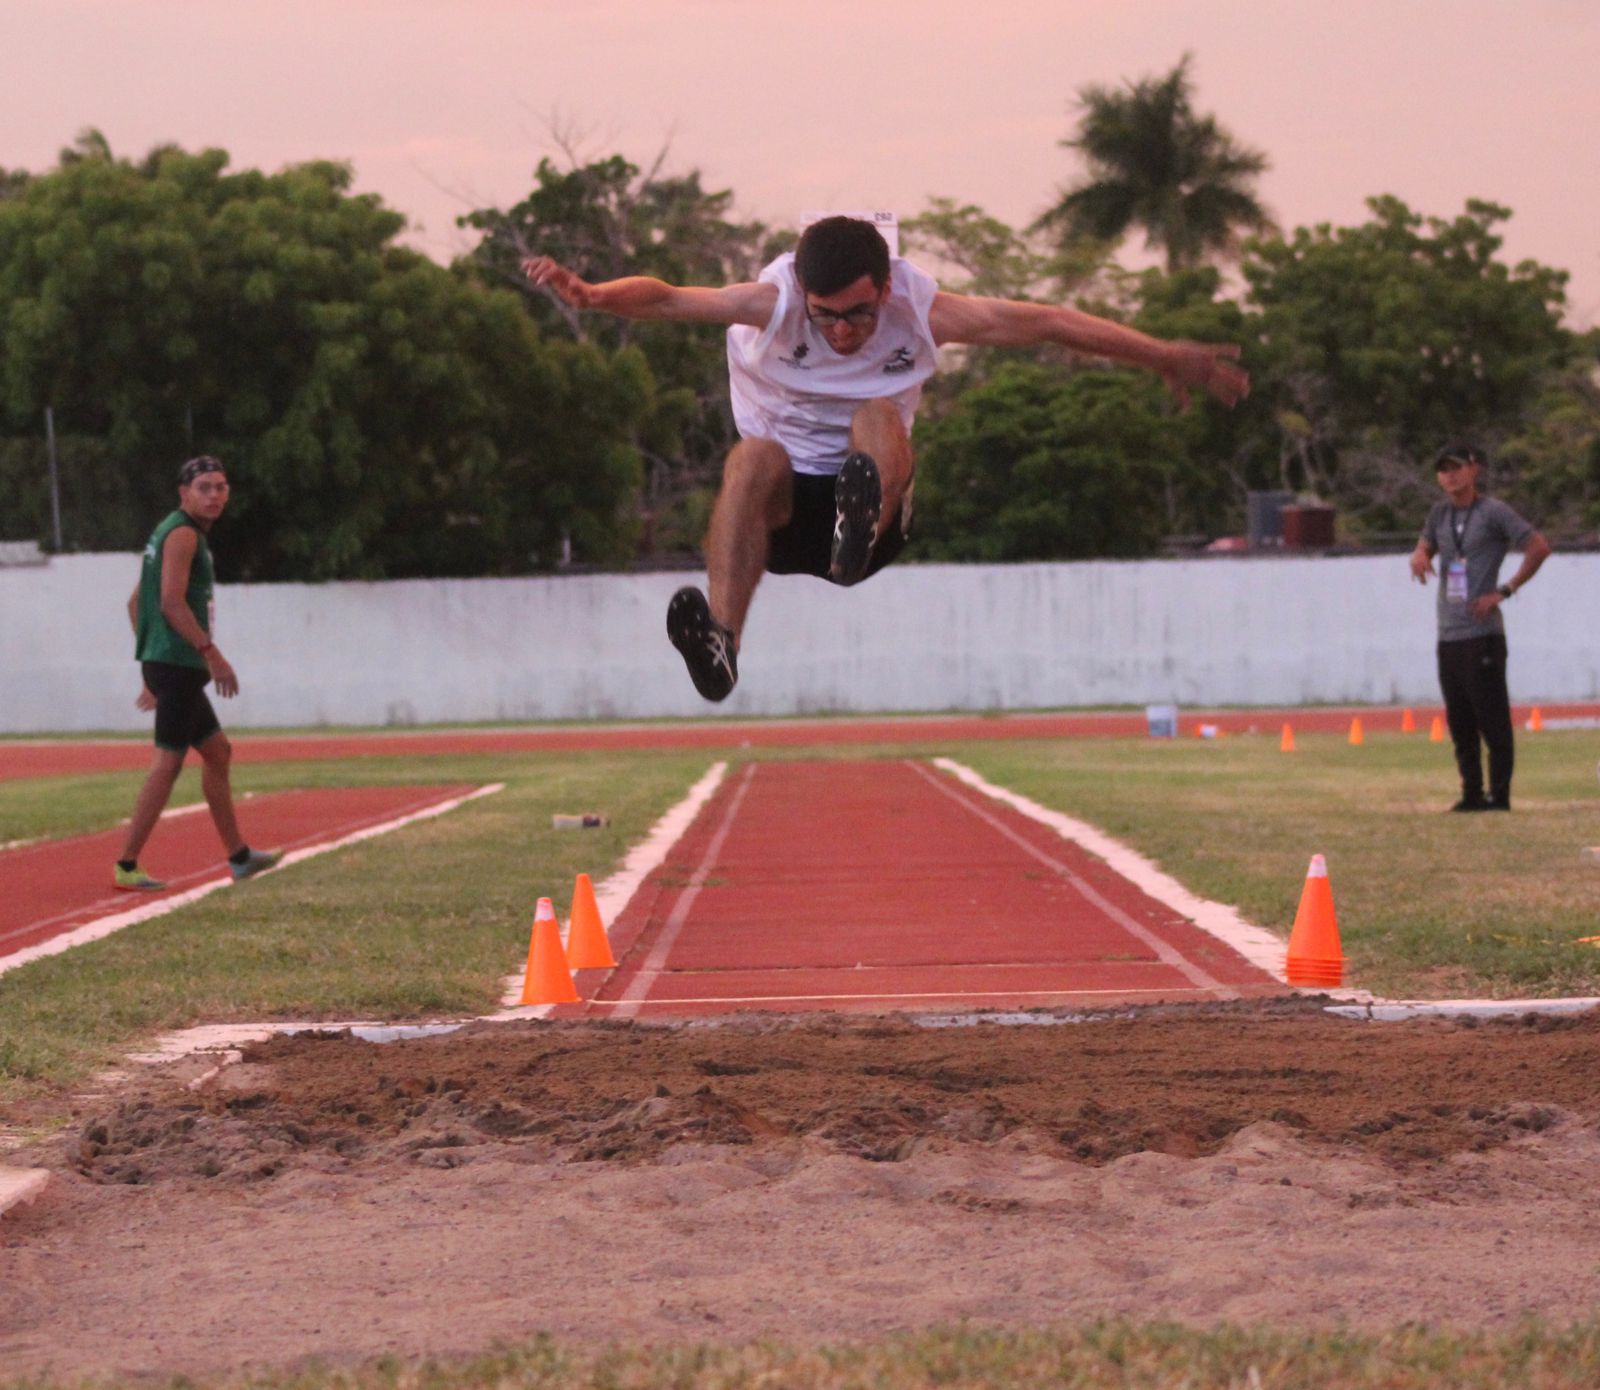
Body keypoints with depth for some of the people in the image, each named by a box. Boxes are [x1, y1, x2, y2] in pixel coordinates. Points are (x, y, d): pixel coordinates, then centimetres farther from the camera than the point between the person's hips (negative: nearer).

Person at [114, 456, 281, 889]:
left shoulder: (168, 534, 20)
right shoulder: (183, 534, -11)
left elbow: (136, 601, 23)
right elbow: (172, 602, -21)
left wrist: (153, 667, 22)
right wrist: (212, 653, -21)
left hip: (169, 664, 11)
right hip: (178, 663, -11)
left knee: (217, 751, 18)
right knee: (168, 761, -11)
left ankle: (238, 856, 25)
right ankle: (127, 866, -12)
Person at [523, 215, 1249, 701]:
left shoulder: (924, 312, -8)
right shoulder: (773, 304, -11)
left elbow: (1051, 323, -2)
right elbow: (670, 299, -24)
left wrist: (1166, 357, 0)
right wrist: (593, 295, -44)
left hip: (873, 507, 1)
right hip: (784, 512, -1)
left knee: (879, 415, -28)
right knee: (754, 457, -35)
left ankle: (861, 529, -61)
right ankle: (719, 640, -53)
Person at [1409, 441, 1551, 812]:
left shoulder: (1493, 512, -7)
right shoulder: (1441, 513, 14)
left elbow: (1539, 547, -11)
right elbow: (1424, 548, 25)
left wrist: (1503, 591, -12)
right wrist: (1419, 556, -1)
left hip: (1482, 634, -7)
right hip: (1448, 635, 7)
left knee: (1493, 720, -6)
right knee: (1459, 724, 10)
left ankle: (1499, 795, -4)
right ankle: (1472, 794, 16)